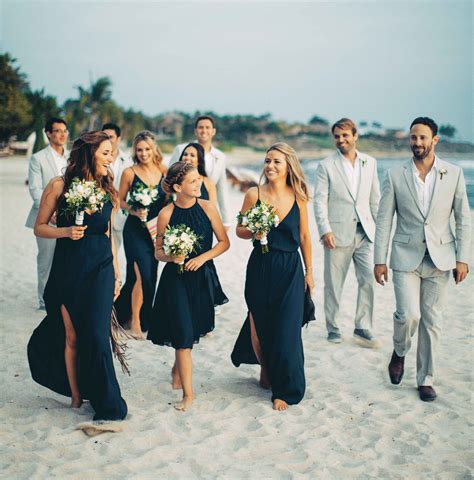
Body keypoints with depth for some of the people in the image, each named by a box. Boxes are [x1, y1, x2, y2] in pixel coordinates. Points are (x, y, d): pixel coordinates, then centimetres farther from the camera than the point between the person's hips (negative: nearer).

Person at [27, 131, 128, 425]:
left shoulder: (108, 191, 6)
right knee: (71, 337, 5)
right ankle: (76, 397, 21)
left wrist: (116, 274, 13)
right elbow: (40, 227, 0)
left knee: (97, 336, -4)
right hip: (68, 271, -1)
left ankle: (106, 404, 7)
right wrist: (66, 231, -18)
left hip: (101, 271, 2)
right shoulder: (60, 186, -4)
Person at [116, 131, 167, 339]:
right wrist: (134, 210, -15)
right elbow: (120, 200, 2)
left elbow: (169, 200, 12)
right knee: (143, 275, -13)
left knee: (149, 275, 10)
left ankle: (125, 310, 33)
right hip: (135, 230, -4)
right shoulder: (129, 173, -5)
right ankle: (136, 321, 3)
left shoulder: (164, 172, 3)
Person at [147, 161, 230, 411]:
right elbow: (158, 251, 1)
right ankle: (188, 393, 3)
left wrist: (202, 258, -12)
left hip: (202, 277, 2)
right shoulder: (166, 214, -8)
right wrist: (171, 256, -19)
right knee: (183, 334, -6)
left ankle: (177, 369, 44)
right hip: (176, 279, -2)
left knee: (193, 331, 16)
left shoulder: (207, 207, -5)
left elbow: (224, 242, 1)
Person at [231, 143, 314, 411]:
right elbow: (240, 231, 4)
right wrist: (254, 231, -17)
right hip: (260, 268, 0)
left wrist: (309, 272, 9)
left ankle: (285, 390, 16)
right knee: (260, 325, 11)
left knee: (286, 330, 0)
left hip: (290, 271, 0)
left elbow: (304, 237, 6)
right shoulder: (255, 195, -4)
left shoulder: (298, 197, -2)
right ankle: (266, 371, 40)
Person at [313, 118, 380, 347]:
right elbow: (319, 201, -6)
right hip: (338, 234, -3)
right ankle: (332, 328, 20)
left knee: (368, 281, -2)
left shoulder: (370, 163, 10)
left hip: (364, 233, 3)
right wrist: (325, 230, -16)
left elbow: (375, 198, 13)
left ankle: (363, 329, 10)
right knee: (333, 285, 5)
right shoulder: (326, 166, 0)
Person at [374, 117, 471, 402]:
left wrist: (462, 259, -2)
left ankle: (426, 379, 20)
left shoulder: (454, 174, 1)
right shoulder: (396, 176, -1)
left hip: (439, 258, 1)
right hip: (406, 257, -1)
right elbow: (384, 220, 1)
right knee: (408, 315, -13)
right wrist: (380, 260, -2)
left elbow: (464, 219, 3)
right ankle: (400, 352, 20)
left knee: (432, 321, 5)